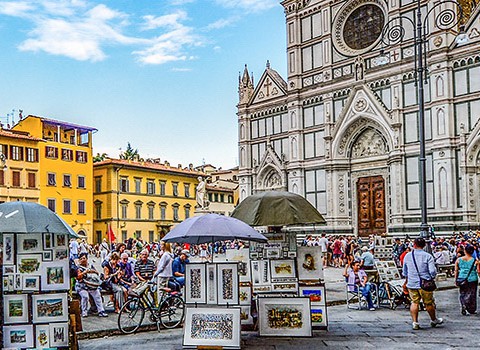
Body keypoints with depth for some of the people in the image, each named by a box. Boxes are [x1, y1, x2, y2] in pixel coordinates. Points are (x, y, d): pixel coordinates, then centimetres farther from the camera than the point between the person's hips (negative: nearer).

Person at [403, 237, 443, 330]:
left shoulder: (407, 256, 4)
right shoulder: (428, 256, -7)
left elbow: (404, 272, 16)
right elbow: (432, 271, -12)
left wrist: (407, 280, 31)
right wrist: (431, 277, 9)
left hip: (411, 284, 3)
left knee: (414, 302, 10)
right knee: (429, 303, 12)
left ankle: (415, 322, 7)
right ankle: (434, 320, 31)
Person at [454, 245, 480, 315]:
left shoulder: (458, 260, -1)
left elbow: (456, 271, 4)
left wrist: (456, 279, 12)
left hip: (462, 279, 2)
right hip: (472, 280, -2)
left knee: (463, 294, 13)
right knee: (471, 294, 11)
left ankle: (464, 309, 5)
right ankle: (472, 310, 20)